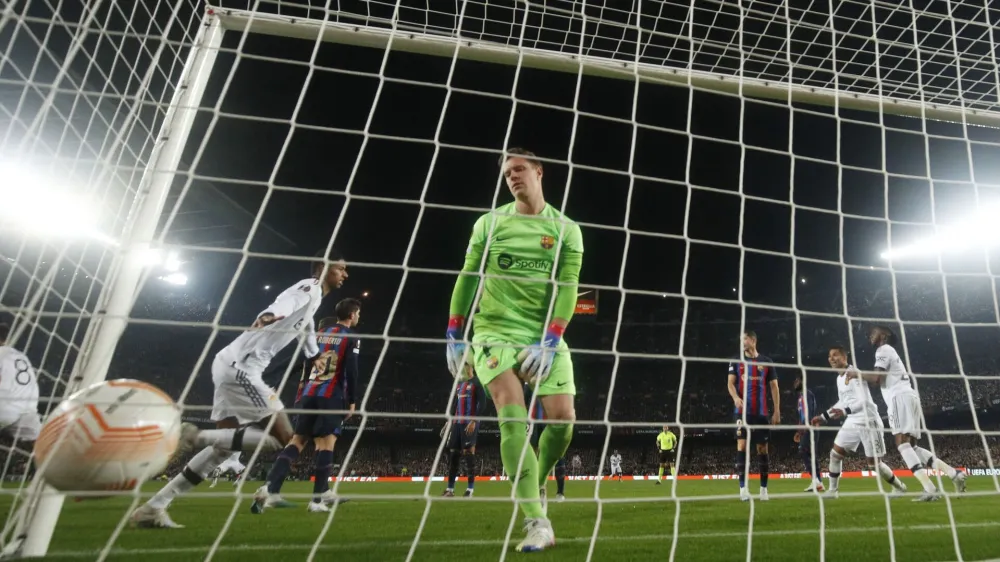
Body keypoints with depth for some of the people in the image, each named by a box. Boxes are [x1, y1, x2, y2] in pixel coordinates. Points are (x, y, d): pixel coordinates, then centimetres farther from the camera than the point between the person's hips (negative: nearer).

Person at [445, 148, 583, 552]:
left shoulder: (566, 230, 4)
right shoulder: (489, 223, 5)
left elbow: (566, 289, -3)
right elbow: (467, 278, 7)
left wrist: (548, 342, -14)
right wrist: (453, 336, 3)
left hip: (545, 338, 1)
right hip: (495, 332, -1)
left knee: (563, 420, -6)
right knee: (513, 417, -17)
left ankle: (531, 490, 24)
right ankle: (537, 522, -11)